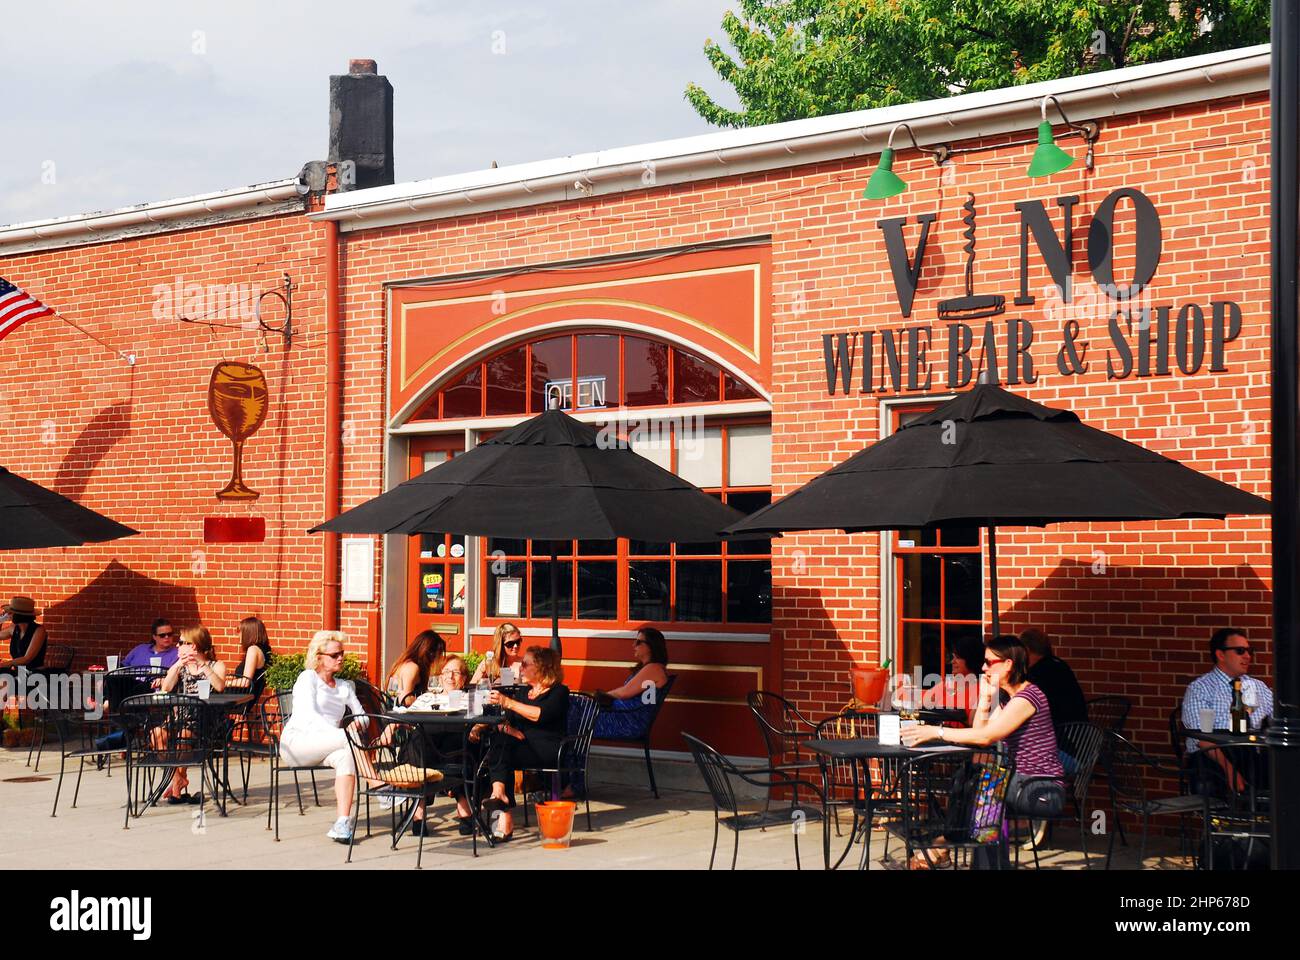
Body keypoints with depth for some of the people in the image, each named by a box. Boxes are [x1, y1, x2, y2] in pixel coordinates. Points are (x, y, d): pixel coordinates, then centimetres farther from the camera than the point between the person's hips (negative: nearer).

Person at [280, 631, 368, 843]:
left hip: (324, 749, 5)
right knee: (349, 738, -30)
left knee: (345, 757, -31)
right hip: (296, 742, -5)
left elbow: (362, 715, 16)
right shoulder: (308, 677, 3)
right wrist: (338, 733, -26)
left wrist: (358, 722, -10)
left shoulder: (345, 686, 22)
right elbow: (308, 714, -12)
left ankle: (343, 822, -38)